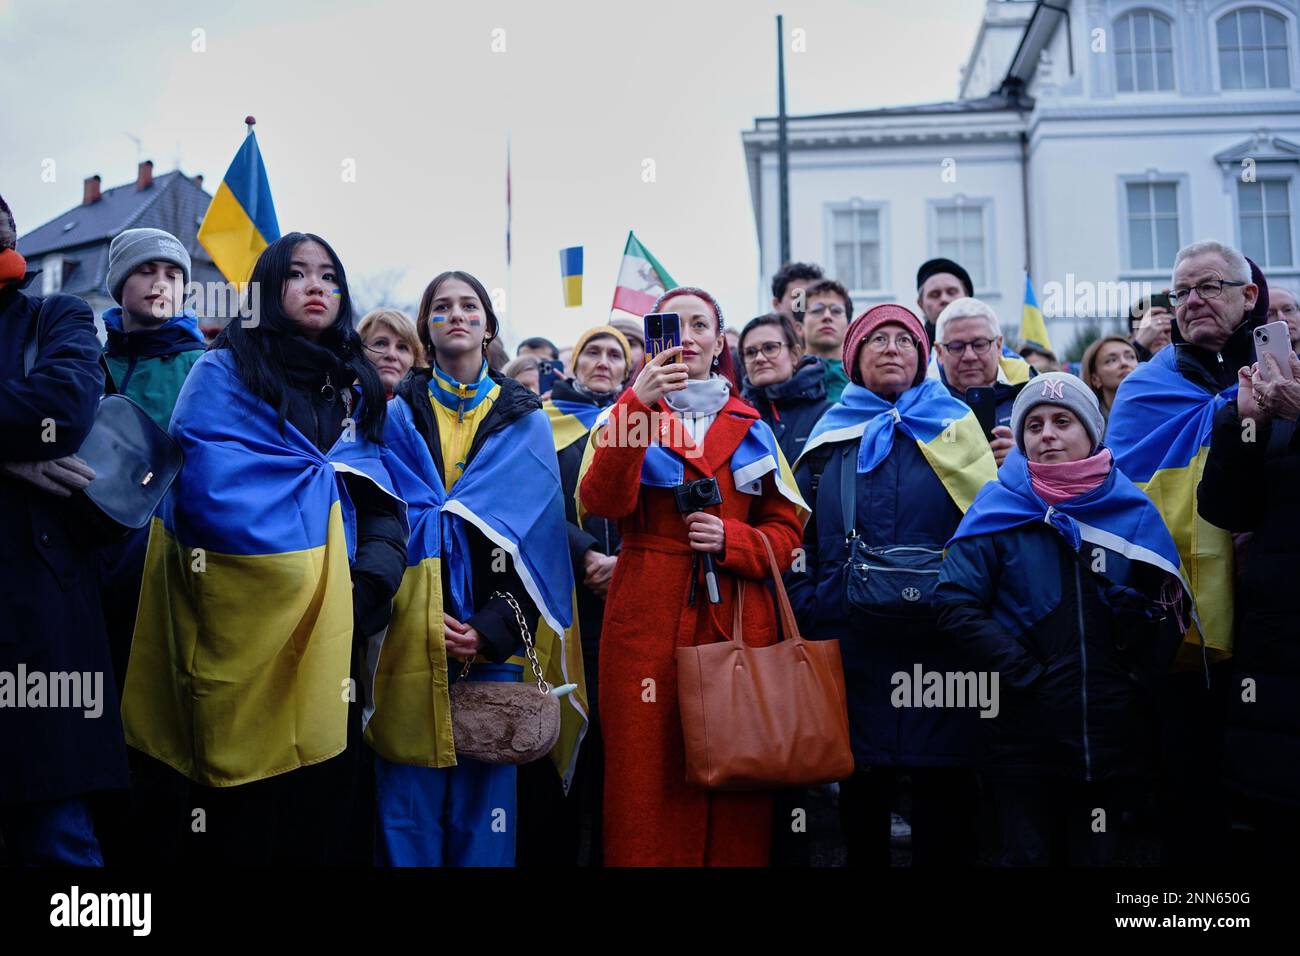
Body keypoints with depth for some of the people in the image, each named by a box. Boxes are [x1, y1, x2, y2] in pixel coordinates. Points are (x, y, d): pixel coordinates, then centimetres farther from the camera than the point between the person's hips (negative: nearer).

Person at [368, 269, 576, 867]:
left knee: (485, 797, 4)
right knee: (409, 807, 2)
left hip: (494, 640, 0)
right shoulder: (398, 416, 11)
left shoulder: (524, 421, 10)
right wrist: (420, 615, -12)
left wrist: (494, 627, -11)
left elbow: (535, 533, 2)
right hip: (408, 637, 0)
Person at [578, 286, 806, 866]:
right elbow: (602, 502, -11)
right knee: (650, 781, -5)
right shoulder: (629, 414, 9)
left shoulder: (750, 426, 15)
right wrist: (637, 403, -20)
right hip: (648, 620, -2)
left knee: (734, 786, 1)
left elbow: (786, 528, 12)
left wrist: (731, 540, -7)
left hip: (738, 621, 2)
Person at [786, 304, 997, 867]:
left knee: (943, 790, 4)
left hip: (941, 640, -1)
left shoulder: (956, 430, 8)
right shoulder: (830, 440, 11)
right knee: (862, 792, 8)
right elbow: (797, 536, 10)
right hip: (852, 645, 1)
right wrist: (808, 612, 0)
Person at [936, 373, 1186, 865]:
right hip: (1023, 737, -2)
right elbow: (956, 603, -10)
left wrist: (1139, 674, -3)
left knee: (1100, 856, 15)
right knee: (1026, 857, 9)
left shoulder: (1132, 510, 6)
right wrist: (1023, 675, -15)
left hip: (1113, 735, 2)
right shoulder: (998, 510, -2)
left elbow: (1170, 603, 9)